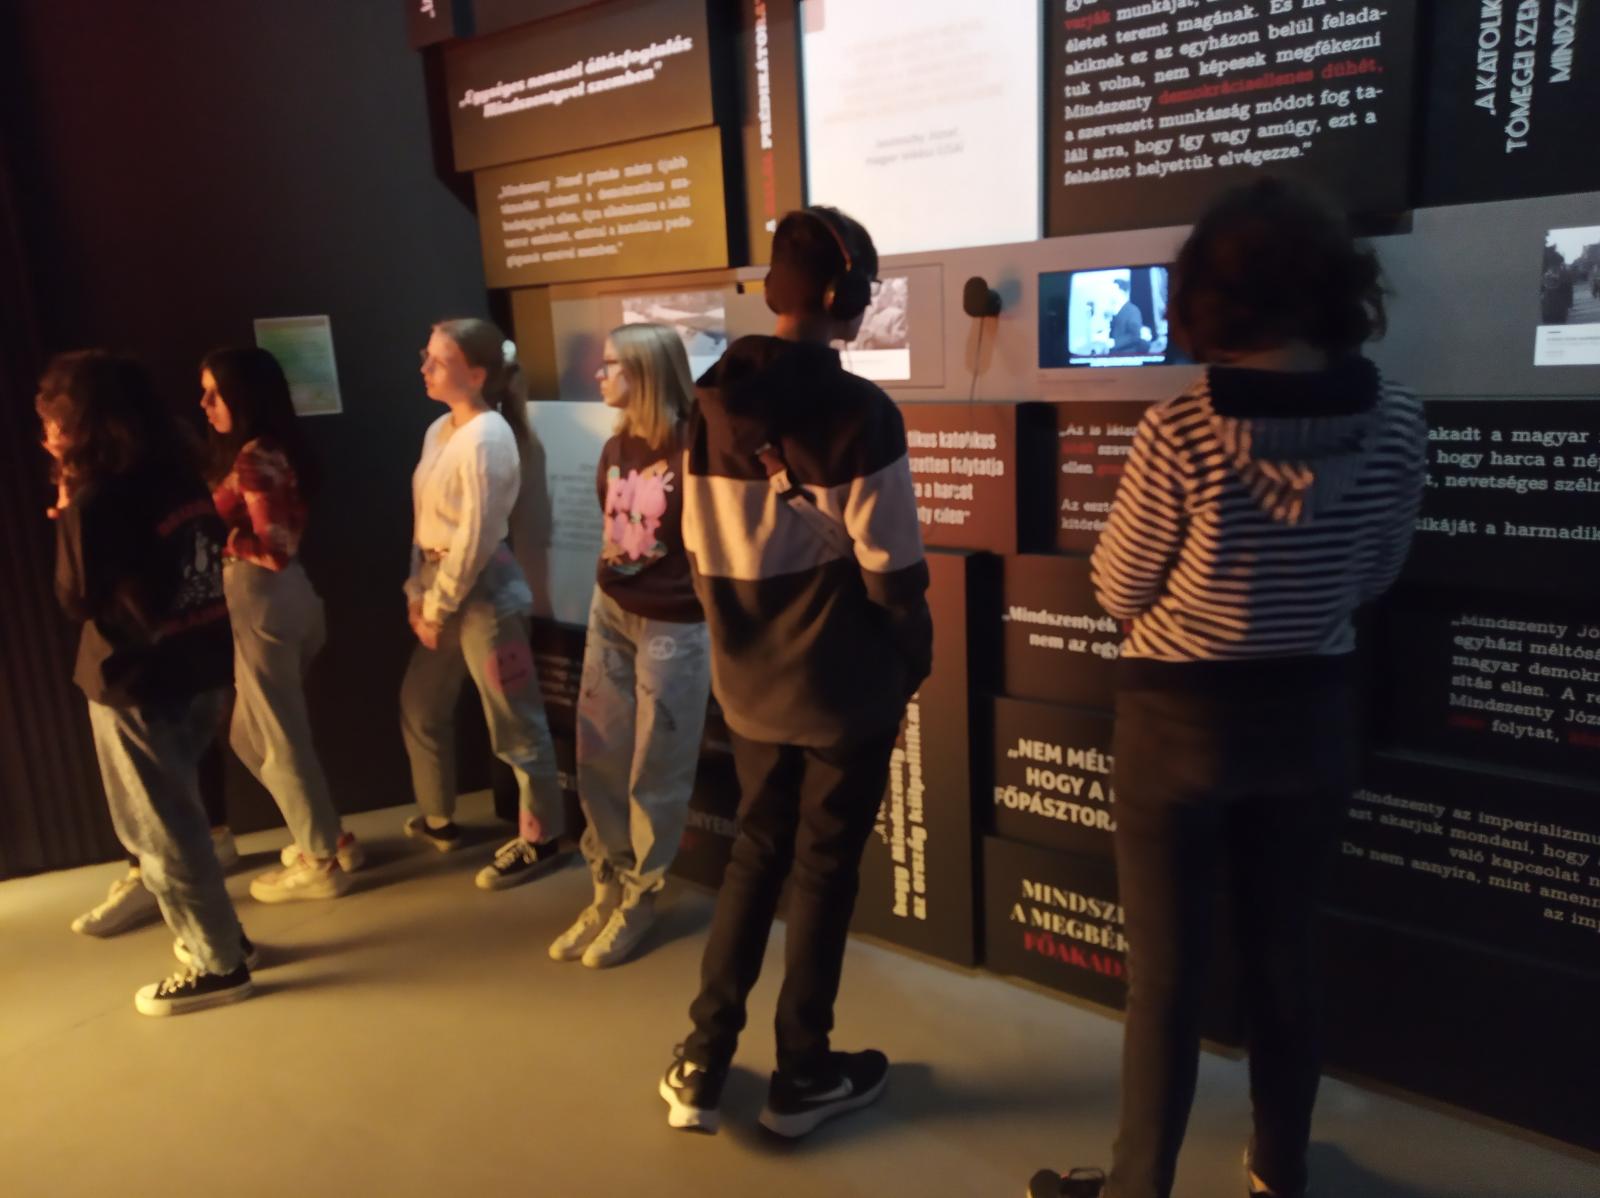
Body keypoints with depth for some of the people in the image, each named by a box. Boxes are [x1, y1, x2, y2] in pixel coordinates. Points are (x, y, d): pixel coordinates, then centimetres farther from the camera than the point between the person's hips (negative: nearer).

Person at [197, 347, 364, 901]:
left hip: (261, 602, -10)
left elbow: (275, 549, -23)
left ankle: (320, 862, 18)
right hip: (270, 598, 10)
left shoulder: (253, 460, -17)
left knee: (279, 738, 4)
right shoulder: (271, 451, 12)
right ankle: (330, 837, 28)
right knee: (249, 732, 20)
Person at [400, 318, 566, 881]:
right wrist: (417, 592, 7)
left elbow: (476, 538, -19)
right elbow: (424, 518, 12)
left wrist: (439, 607, -12)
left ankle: (541, 838, 16)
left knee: (514, 724, 1)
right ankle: (438, 820, 38)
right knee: (419, 706, 20)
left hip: (485, 593, -10)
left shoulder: (488, 438, -18)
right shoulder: (439, 430, 9)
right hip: (443, 587, 10)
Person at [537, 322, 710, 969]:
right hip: (609, 612, 7)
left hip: (673, 625, -7)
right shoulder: (616, 449, 8)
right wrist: (613, 561, 9)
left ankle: (640, 896, 24)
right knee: (598, 756, 11)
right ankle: (608, 888, 27)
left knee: (655, 769, 6)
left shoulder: (695, 449, -16)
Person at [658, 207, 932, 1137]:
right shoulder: (859, 412, -17)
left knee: (756, 854, 19)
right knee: (825, 869, 10)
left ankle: (702, 1065, 25)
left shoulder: (714, 402, 1)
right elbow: (890, 566, -15)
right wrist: (916, 658, 2)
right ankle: (804, 1077, 26)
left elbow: (701, 548, 6)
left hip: (751, 681, 5)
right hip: (845, 686, -5)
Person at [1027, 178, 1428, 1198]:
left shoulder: (1181, 431, -21)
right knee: (1285, 952, 21)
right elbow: (1374, 579, 5)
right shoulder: (1397, 421, -8)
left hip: (1181, 718, -4)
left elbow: (1119, 592, -9)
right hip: (1314, 714, 4)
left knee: (1167, 970, 10)